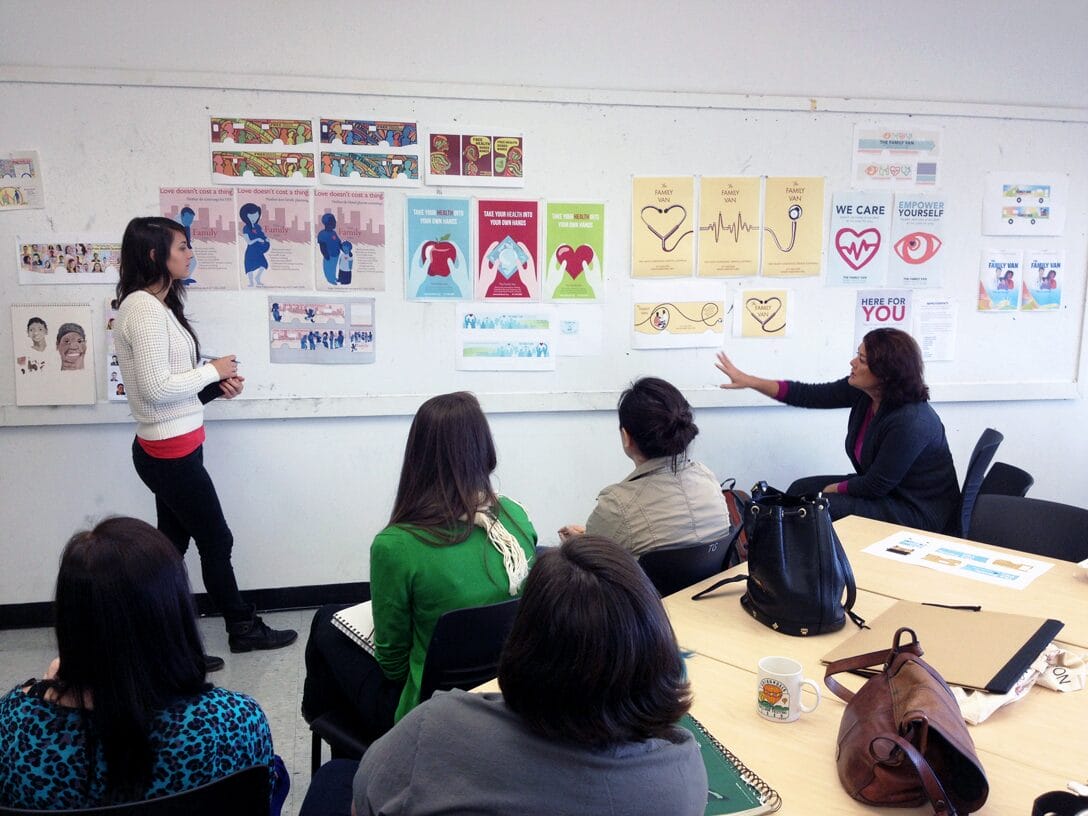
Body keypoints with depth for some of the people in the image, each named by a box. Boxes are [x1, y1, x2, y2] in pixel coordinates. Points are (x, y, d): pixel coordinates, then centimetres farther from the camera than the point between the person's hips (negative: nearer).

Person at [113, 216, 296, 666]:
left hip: (167, 450, 10)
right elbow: (155, 388, -24)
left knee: (173, 544, 14)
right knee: (216, 540, 6)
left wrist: (215, 384, 0)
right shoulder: (144, 311, -19)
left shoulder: (154, 305, 11)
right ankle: (243, 628, 24)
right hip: (172, 453, -10)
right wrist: (212, 370, -13)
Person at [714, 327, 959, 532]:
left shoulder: (911, 422, -31)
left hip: (918, 512, -8)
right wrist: (749, 381, -2)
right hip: (880, 487, 8)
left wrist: (833, 489, -7)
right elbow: (810, 395, -1)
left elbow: (875, 486, -24)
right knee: (801, 489, 3)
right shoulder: (863, 390, -8)